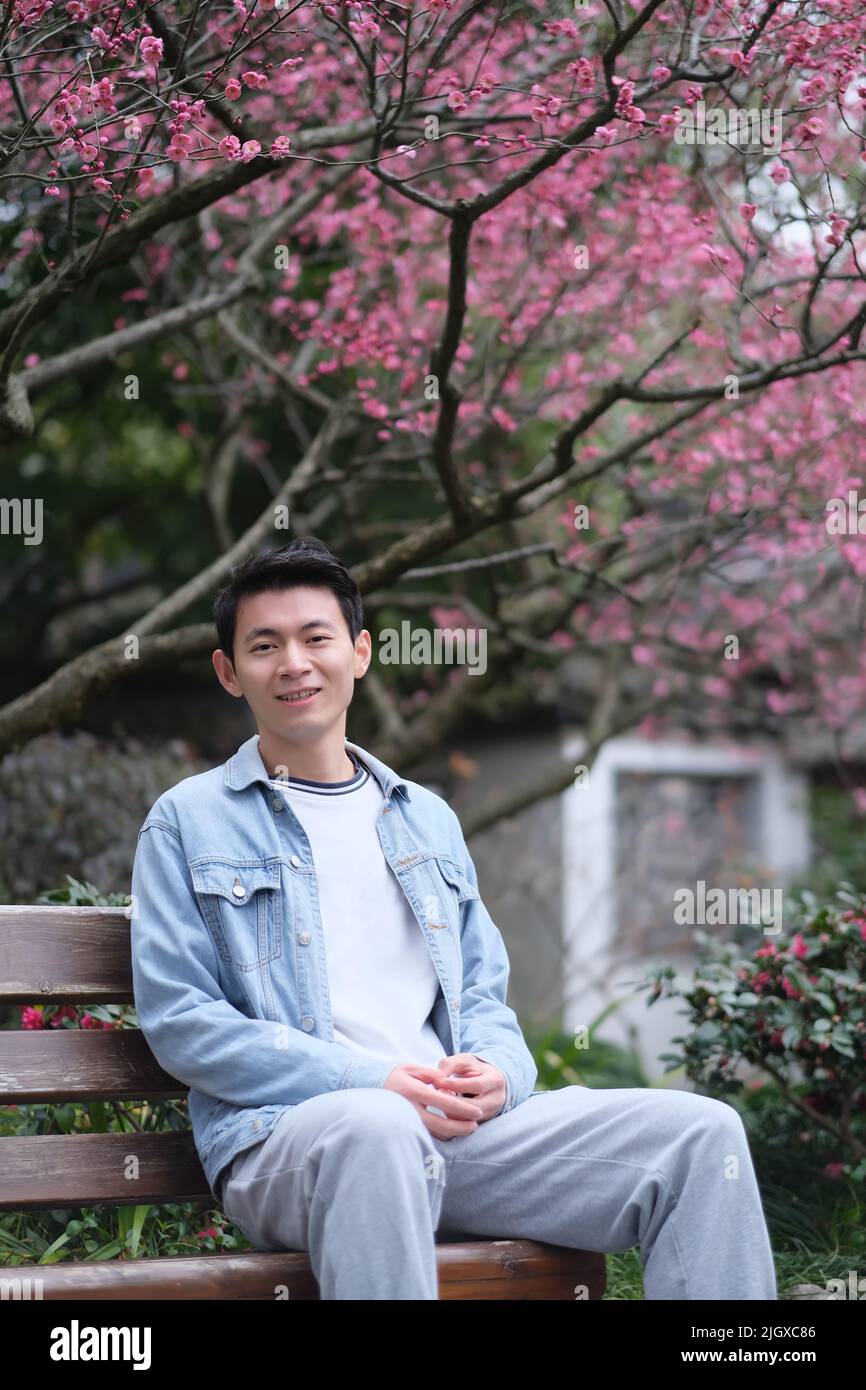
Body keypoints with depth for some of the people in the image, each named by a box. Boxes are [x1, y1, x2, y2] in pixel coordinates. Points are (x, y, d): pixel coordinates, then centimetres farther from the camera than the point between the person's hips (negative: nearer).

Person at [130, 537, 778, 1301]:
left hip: (457, 1124, 5)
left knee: (703, 1131, -14)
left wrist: (493, 1071, -4)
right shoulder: (187, 822, 9)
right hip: (284, 1134, -5)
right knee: (378, 1129, -42)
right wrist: (369, 1082, -13)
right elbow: (178, 1018, -1)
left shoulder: (429, 820, 25)